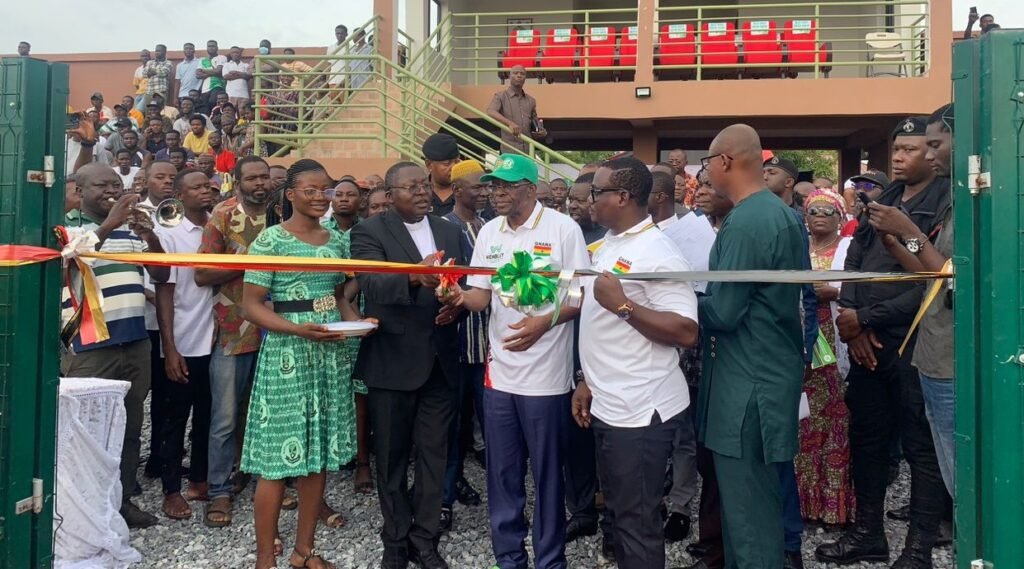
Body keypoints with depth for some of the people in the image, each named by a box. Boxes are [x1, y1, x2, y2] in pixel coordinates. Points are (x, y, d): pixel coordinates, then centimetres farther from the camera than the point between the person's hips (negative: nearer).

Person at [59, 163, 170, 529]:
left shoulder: (132, 229, 13)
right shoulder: (68, 228, 0)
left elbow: (161, 276, 9)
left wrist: (151, 236, -9)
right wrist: (108, 225, -28)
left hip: (135, 341, 5)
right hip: (88, 345, -5)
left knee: (130, 426, 12)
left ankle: (124, 499, 24)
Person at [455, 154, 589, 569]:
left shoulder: (562, 228, -8)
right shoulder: (488, 232, 8)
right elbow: (480, 297, 6)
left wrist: (544, 322, -24)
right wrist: (458, 296, -15)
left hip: (546, 376, -5)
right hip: (499, 372, 5)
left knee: (547, 474, 8)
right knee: (502, 473, 14)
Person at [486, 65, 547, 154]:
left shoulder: (531, 100, 18)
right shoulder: (501, 96, 4)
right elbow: (491, 112, -15)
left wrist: (541, 132, 0)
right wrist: (510, 123, -32)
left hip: (528, 150, 5)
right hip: (510, 149, -5)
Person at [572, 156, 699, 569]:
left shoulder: (656, 253, -16)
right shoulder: (606, 246, 12)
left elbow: (686, 332, -22)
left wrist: (623, 304, -23)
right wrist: (588, 382, 17)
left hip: (639, 411, -9)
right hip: (607, 406, 9)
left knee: (638, 521, 2)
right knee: (619, 512, 20)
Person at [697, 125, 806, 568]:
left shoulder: (744, 222, -20)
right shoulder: (780, 213, 11)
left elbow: (723, 312, -20)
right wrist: (701, 297, 11)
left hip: (749, 382, -10)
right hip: (770, 372, 10)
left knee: (748, 511, 1)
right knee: (758, 501, 20)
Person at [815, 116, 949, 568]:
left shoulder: (947, 206, -8)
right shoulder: (881, 201, 13)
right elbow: (853, 264, 9)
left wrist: (865, 318, -12)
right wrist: (853, 324, -4)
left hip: (914, 344, -7)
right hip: (867, 342, 7)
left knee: (921, 446, 5)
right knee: (865, 438, 14)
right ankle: (868, 532, 29)